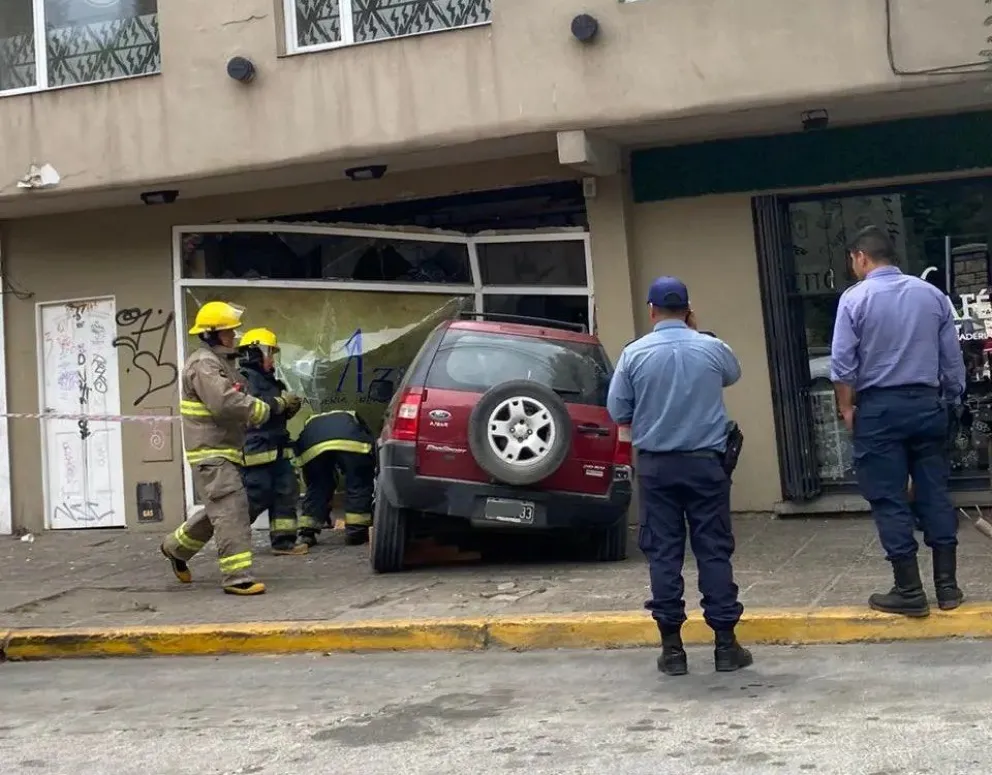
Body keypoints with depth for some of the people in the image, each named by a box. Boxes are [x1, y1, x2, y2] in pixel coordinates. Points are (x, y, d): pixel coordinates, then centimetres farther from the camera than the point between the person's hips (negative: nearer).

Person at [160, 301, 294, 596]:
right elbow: (226, 403, -28)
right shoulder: (204, 364, -16)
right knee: (231, 511, -12)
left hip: (223, 450, 10)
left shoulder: (221, 362, 17)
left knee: (220, 510, 20)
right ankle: (237, 577, -11)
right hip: (211, 452, -10)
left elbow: (234, 399, 18)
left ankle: (176, 547, 37)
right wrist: (267, 408, -20)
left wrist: (276, 404, 4)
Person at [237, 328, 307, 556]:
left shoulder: (268, 379, 21)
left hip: (276, 449, 10)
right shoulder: (244, 378, -9)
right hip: (255, 449, -10)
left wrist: (291, 407, 7)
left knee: (286, 492, 5)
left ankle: (284, 541, 8)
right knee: (255, 497, -8)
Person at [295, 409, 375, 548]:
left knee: (316, 487, 20)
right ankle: (356, 531, 11)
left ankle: (307, 533, 15)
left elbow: (309, 483, 45)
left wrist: (324, 510, 53)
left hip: (311, 439, 2)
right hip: (349, 439, -2)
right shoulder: (354, 420, 45)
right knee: (359, 483, 13)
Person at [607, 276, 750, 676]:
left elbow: (617, 411, 0)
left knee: (664, 554, 5)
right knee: (714, 551, 5)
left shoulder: (634, 354, -5)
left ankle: (672, 647, 7)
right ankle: (725, 643, 7)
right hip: (705, 462, 0)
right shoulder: (712, 348, -3)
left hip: (656, 465, 0)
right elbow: (733, 375, 20)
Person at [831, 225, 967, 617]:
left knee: (889, 500, 1)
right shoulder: (933, 294, 5)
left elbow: (842, 362, -10)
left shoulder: (855, 298, -7)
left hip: (879, 408, -4)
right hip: (927, 404, 4)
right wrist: (951, 401, 18)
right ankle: (947, 585, 12)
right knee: (935, 493, 9)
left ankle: (909, 591, 3)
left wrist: (846, 408, 1)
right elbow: (953, 358, 8)